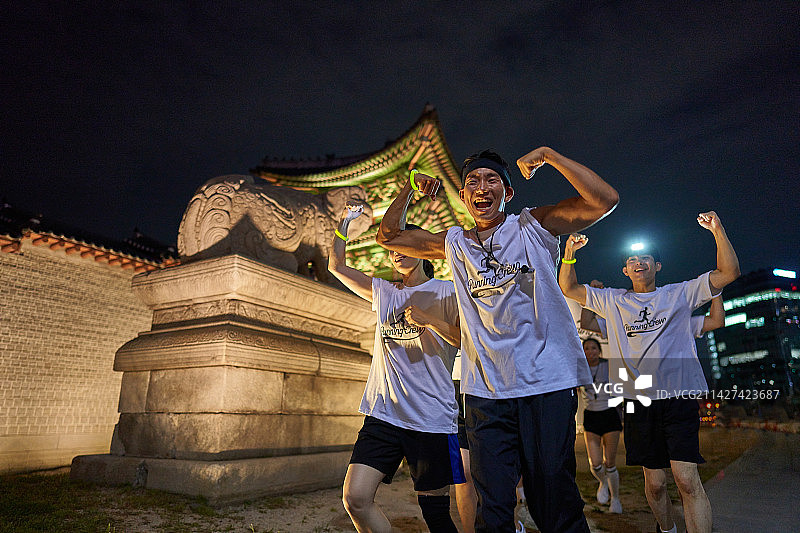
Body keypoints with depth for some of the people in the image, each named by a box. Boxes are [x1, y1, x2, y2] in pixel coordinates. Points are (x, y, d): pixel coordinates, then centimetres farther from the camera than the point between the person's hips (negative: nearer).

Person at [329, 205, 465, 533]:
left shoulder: (445, 292, 3)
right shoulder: (383, 292, 15)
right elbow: (336, 266, 21)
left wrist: (429, 320, -17)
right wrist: (345, 221, 14)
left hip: (432, 419, -4)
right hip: (383, 415, 4)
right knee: (355, 498, -6)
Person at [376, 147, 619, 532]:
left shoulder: (534, 226, 4)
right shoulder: (454, 244, 13)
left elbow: (605, 200, -6)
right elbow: (388, 236, 19)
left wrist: (548, 155, -7)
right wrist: (411, 186, 9)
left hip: (547, 383, -2)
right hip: (485, 390, 3)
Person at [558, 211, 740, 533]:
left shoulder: (680, 294, 9)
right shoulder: (614, 301, 12)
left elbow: (729, 272, 4)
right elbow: (568, 288, 13)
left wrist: (717, 230, -7)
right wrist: (570, 252, -1)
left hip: (678, 397, -1)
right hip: (639, 401, 2)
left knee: (686, 478, -14)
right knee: (654, 481, 10)